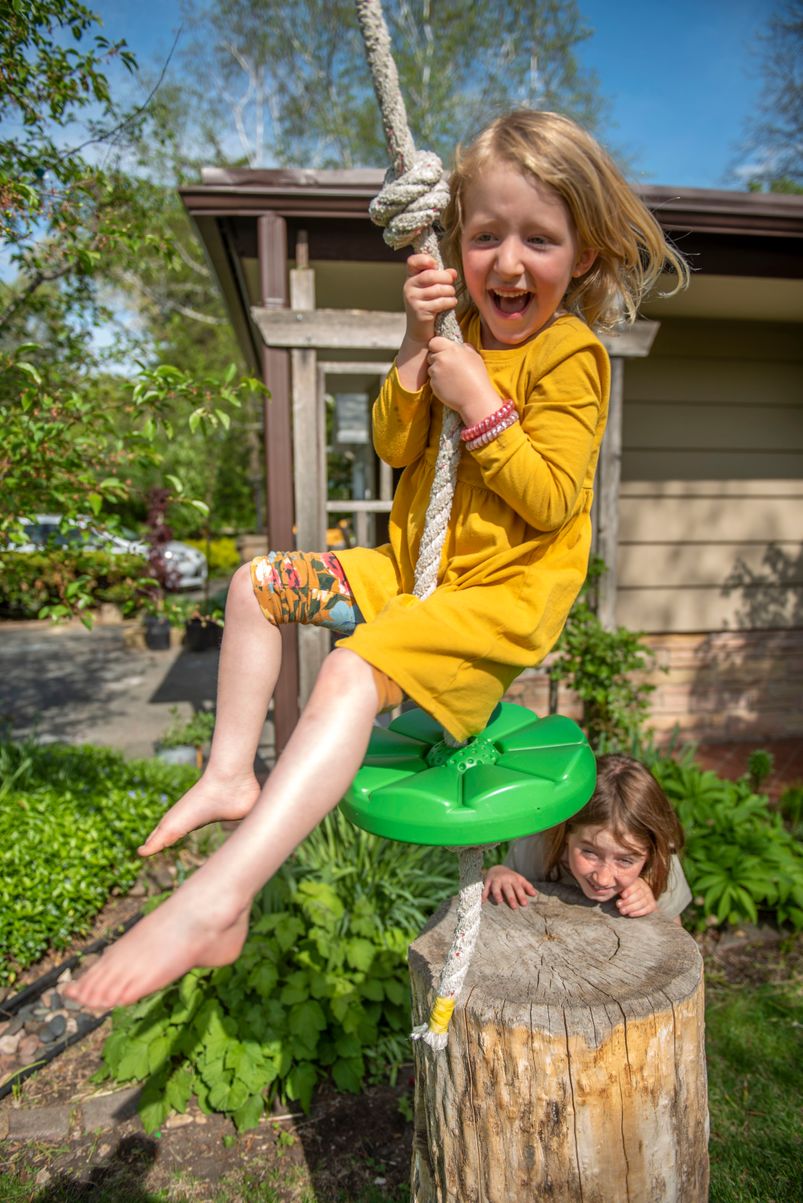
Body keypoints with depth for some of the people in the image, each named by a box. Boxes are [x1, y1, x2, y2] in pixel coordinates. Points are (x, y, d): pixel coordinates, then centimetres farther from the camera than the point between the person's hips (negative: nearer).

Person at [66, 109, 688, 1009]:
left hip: (504, 591, -8)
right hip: (413, 568, 9)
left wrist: (479, 403, -22)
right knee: (255, 585, 8)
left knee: (355, 671, -35)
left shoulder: (570, 356, -10)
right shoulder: (465, 336, 13)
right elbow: (395, 446, 6)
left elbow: (550, 502, -20)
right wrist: (415, 346, -6)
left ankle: (215, 900, -35)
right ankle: (232, 775, 9)